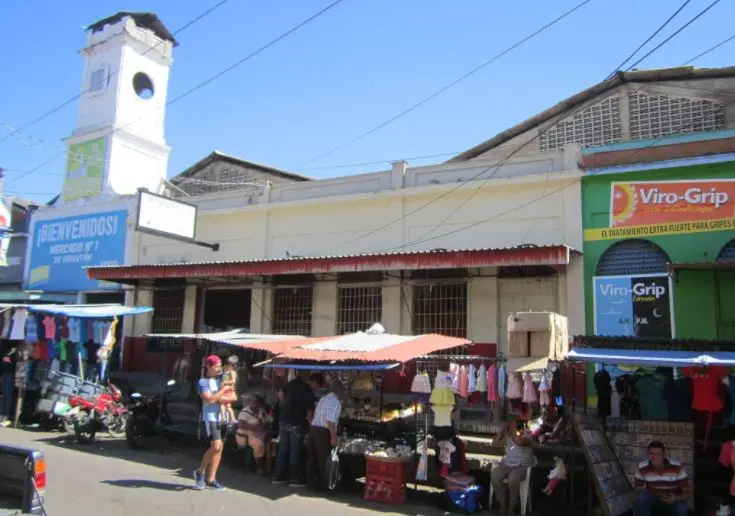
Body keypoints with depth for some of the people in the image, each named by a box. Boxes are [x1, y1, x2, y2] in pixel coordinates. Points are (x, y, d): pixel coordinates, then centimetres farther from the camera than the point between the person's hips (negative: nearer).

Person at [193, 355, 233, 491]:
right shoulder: (203, 382, -4)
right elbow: (210, 399, -17)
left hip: (222, 417, 6)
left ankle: (210, 479, 15)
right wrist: (223, 390, -13)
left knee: (219, 448, 6)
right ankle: (200, 471, 5)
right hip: (210, 418, -6)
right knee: (215, 446, -16)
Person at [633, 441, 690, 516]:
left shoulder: (676, 467, -21)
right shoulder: (642, 468, -18)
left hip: (672, 500, -1)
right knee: (640, 498, -31)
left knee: (682, 507, -33)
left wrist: (675, 498, -35)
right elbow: (638, 490, -6)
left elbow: (688, 492, -15)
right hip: (653, 498, 1)